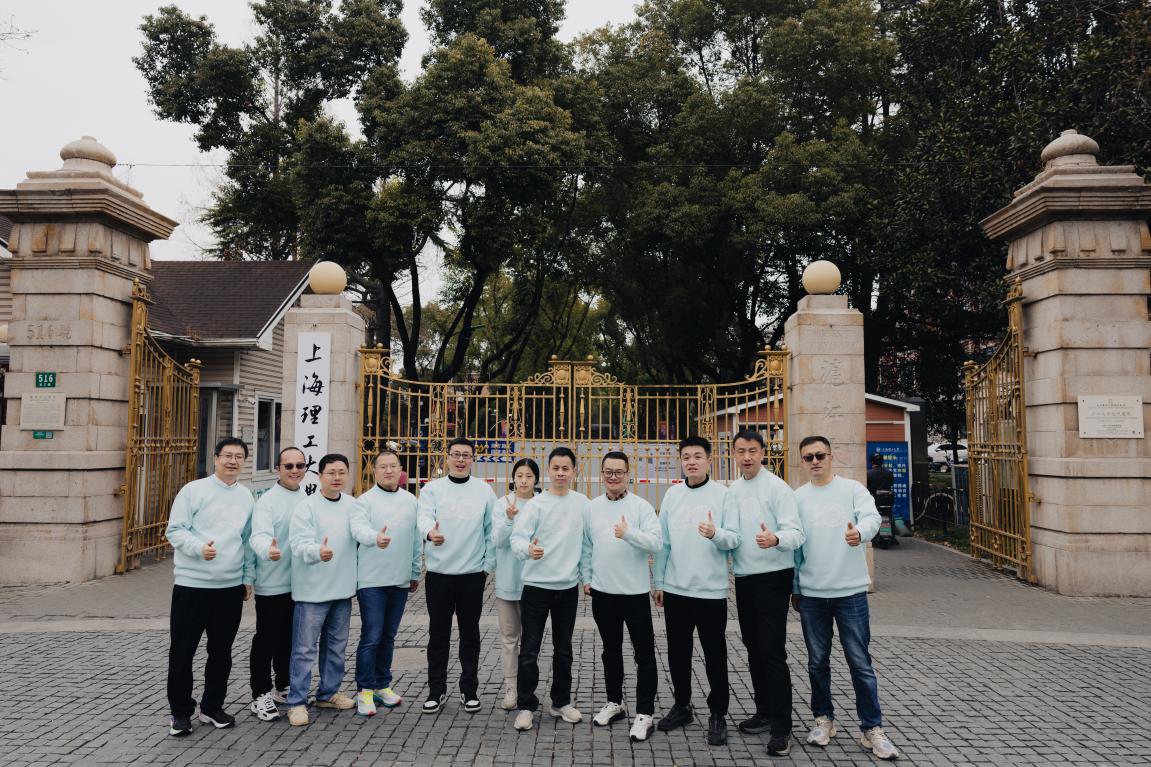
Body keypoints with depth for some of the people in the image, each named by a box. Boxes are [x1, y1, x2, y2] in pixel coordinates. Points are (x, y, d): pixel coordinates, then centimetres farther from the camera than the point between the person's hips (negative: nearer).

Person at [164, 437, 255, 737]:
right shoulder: (194, 490, -5)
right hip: (191, 584, -4)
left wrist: (249, 577, 14)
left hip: (231, 587, 4)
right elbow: (175, 530, -8)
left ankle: (212, 707, 26)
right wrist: (199, 547, -24)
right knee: (182, 651, 3)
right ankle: (180, 712, 18)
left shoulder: (246, 496, 9)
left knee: (221, 652, 12)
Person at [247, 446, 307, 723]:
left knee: (290, 639, 17)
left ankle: (284, 687, 31)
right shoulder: (268, 500, -11)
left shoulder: (308, 500, 8)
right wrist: (268, 550, -45)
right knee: (266, 640, 3)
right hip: (272, 585, -6)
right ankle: (260, 695, 14)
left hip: (300, 584, 6)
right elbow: (260, 535, -25)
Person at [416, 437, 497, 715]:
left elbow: (491, 530, 5)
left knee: (470, 633, 9)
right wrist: (430, 531, -39)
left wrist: (489, 564, -1)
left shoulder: (484, 491, 3)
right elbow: (423, 516, -17)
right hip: (438, 573, 0)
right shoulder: (432, 488, 1)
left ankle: (469, 689, 22)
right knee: (438, 633, 8)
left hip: (473, 573, 0)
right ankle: (436, 689, 21)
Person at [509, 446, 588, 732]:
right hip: (536, 585, -3)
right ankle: (526, 706, 13)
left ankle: (561, 702, 28)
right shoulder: (535, 504, -8)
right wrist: (528, 549, -37)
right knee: (529, 649, 1)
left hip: (568, 586, 3)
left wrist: (587, 575, 10)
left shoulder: (583, 503, 2)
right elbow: (517, 537, -17)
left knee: (563, 649, 14)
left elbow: (587, 542, 11)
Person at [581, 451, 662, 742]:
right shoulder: (592, 508, 5)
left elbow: (657, 543, -17)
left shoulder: (641, 507, -7)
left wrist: (629, 533, -30)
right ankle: (614, 702, 32)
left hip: (635, 591, -4)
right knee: (611, 651, 17)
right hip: (602, 591, 4)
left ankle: (645, 714, 9)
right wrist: (586, 577, 7)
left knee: (644, 654, 1)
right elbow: (586, 545, 12)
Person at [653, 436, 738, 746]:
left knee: (715, 654, 5)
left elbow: (735, 538, -10)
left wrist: (716, 534, -32)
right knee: (678, 651, 14)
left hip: (711, 590, -4)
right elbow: (663, 541, 9)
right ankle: (682, 705, 31)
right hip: (675, 589, 4)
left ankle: (718, 714, 20)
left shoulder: (724, 494, -6)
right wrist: (658, 581, 9)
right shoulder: (672, 494, 5)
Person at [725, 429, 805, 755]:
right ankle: (765, 712, 30)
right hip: (744, 578, 7)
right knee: (753, 648, 16)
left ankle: (781, 727, 1)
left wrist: (775, 539, -39)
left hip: (772, 578, -7)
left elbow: (796, 533, -20)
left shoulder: (777, 488, -11)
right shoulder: (731, 491, 10)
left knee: (773, 652, -8)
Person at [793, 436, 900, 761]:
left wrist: (859, 532, -40)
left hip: (850, 590, -2)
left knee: (860, 662, 2)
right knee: (818, 661, 11)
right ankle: (824, 718, 26)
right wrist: (794, 587, 10)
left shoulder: (853, 489, -1)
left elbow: (872, 518, -17)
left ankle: (872, 728, 11)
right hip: (811, 593, 3)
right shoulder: (797, 498, 6)